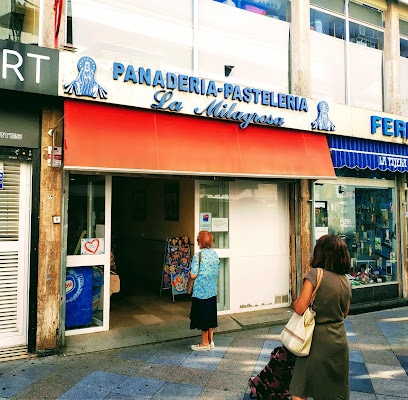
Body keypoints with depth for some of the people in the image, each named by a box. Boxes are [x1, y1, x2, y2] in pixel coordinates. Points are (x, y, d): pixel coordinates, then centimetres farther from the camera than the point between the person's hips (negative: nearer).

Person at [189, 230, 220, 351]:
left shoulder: (198, 256, -17)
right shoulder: (215, 254, 2)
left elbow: (193, 275, -18)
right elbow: (217, 272, 9)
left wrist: (190, 272, 3)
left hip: (201, 291, -6)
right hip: (212, 291, 6)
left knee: (203, 316, 5)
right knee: (211, 315, 15)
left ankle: (205, 343, 16)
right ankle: (210, 340, 26)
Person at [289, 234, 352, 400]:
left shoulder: (315, 274, -17)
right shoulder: (346, 280, 2)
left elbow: (300, 309, -20)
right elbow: (345, 313, 13)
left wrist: (295, 302, 0)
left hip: (317, 340, -5)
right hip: (339, 341, 6)